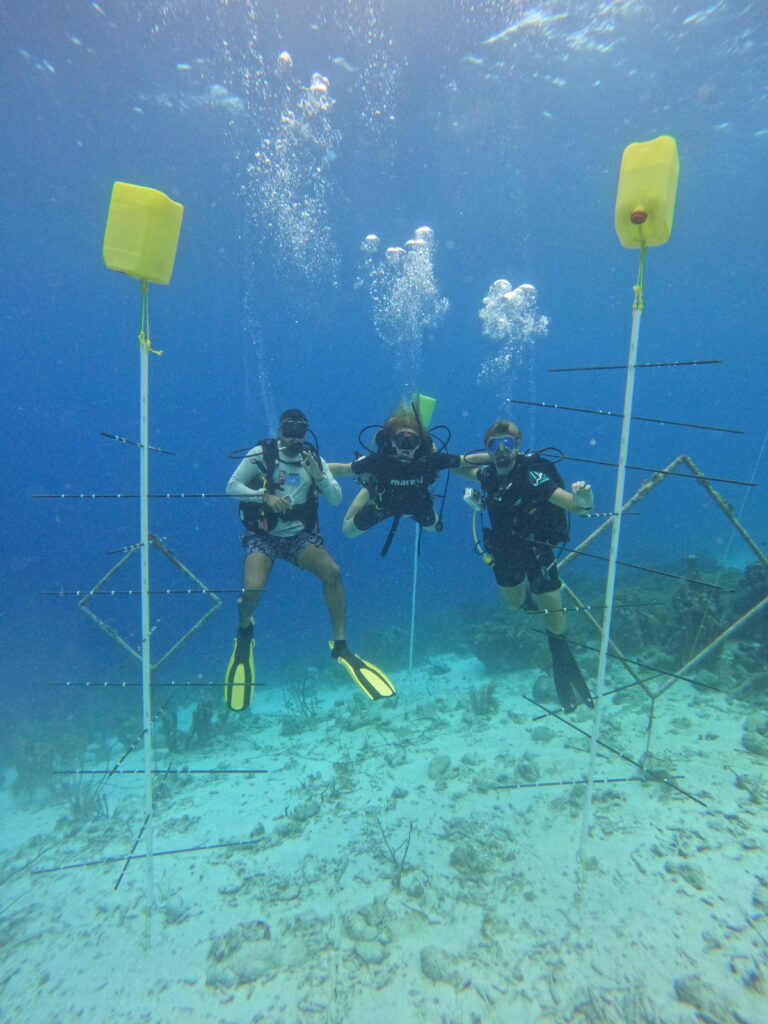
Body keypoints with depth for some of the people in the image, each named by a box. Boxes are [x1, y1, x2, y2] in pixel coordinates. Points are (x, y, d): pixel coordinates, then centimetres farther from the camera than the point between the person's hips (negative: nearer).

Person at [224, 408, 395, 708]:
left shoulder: (314, 459, 5)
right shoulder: (261, 454, -3)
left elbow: (336, 499, 0)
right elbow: (232, 486, -7)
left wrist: (318, 475, -18)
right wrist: (265, 496, -22)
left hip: (300, 535, 2)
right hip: (263, 535, -2)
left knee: (332, 571, -25)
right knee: (253, 588, -27)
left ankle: (340, 646, -10)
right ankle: (244, 628, 12)